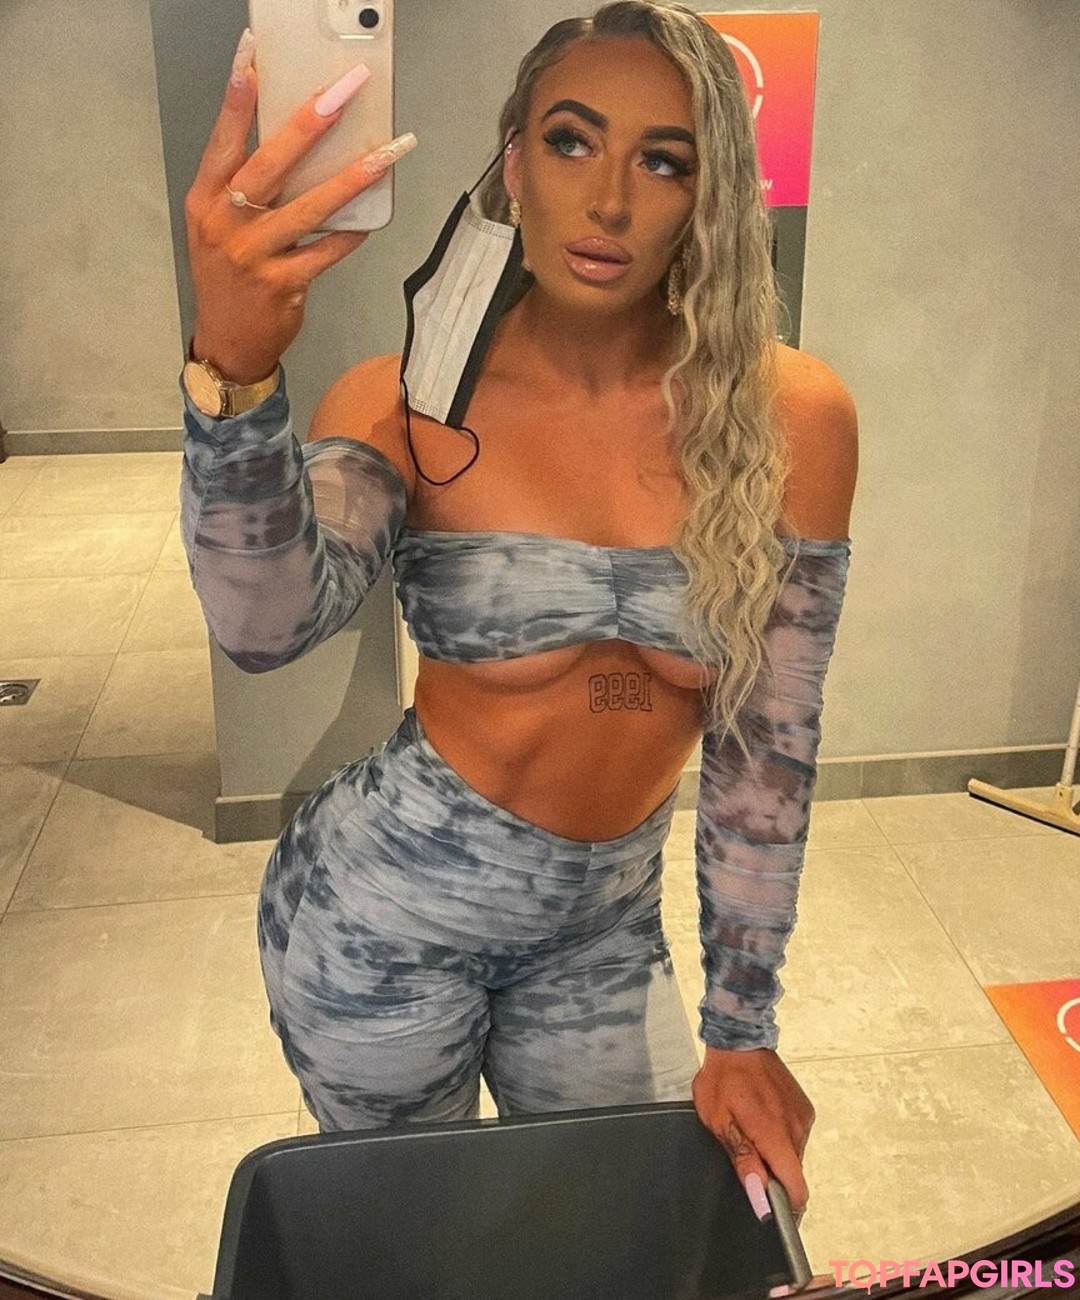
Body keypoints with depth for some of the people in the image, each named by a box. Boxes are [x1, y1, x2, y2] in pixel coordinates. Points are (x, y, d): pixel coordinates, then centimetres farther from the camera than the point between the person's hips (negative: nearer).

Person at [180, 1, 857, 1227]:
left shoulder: (789, 416, -12)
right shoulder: (408, 403, -14)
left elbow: (768, 739, -8)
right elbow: (265, 625, -32)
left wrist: (742, 1030, -3)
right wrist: (233, 371, -51)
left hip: (605, 926, 2)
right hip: (387, 913, -1)